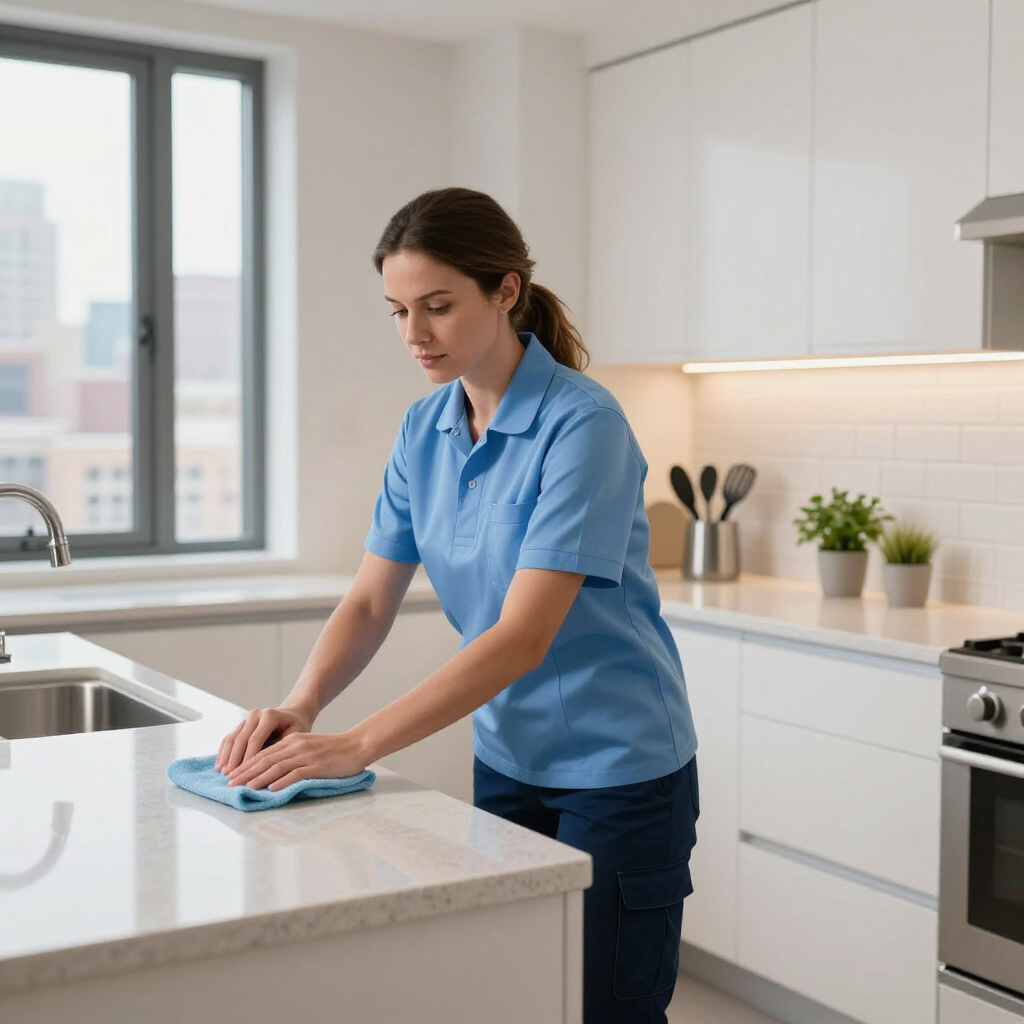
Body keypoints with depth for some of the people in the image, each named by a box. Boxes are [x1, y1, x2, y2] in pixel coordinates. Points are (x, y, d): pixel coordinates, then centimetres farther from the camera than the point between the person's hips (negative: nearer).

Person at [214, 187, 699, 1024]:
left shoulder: (581, 423, -22)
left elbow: (524, 637, -27)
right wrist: (300, 707, -18)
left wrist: (360, 745, -31)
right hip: (507, 759, 6)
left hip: (617, 768, -6)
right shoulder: (425, 428, 0)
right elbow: (371, 600, 0)